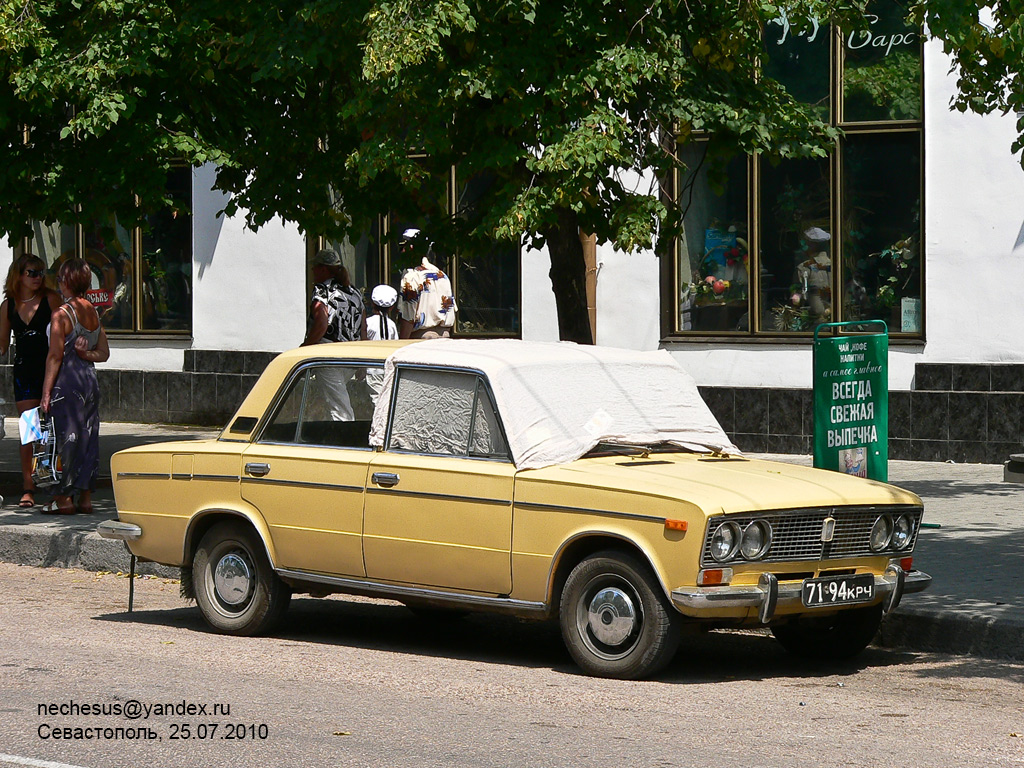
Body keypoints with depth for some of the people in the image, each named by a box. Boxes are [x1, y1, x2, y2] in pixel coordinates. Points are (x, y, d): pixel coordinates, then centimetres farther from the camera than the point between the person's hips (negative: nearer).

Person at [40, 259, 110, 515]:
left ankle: (63, 498, 1)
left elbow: (55, 357, -13)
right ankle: (85, 498, 12)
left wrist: (46, 393, -9)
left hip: (67, 380, -7)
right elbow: (104, 353, 12)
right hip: (90, 380, 7)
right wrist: (85, 353, -3)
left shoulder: (62, 315, -13)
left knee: (65, 439, -2)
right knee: (88, 438, 8)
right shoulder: (94, 312, 8)